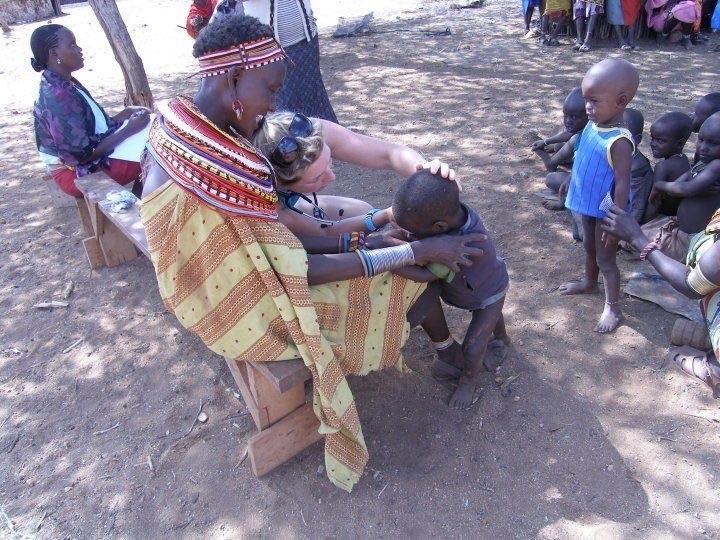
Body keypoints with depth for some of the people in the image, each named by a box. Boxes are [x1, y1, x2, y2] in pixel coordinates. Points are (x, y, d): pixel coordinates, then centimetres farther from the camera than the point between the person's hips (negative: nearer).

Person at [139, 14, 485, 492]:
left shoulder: (189, 132, -5)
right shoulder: (211, 171, -35)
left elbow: (273, 235, -2)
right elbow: (294, 271, -28)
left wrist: (361, 239, -7)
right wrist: (420, 250, -24)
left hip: (246, 276, 9)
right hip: (254, 314, -8)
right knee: (418, 278, 1)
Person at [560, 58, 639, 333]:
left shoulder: (619, 142, -30)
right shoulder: (592, 125, -6)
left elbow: (622, 185, -27)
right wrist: (571, 186, 20)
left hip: (606, 210, -7)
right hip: (588, 204, 7)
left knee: (605, 258, 7)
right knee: (589, 247, 27)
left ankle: (612, 307, 25)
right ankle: (589, 282, 52)